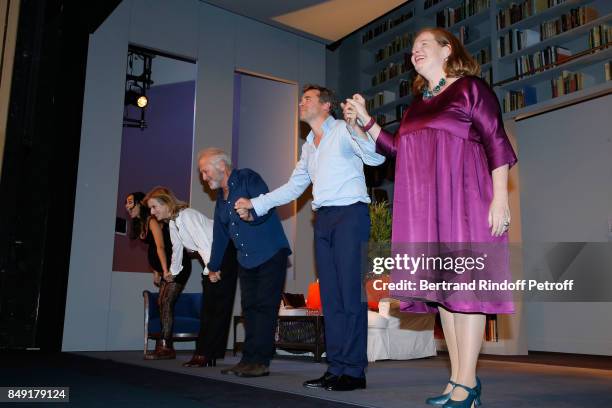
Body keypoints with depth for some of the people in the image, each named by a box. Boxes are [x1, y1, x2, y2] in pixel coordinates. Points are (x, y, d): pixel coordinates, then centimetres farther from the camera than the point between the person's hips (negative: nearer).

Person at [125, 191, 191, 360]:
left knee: (166, 302, -15)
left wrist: (165, 271, -35)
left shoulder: (152, 221, -15)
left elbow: (161, 247, -27)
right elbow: (153, 251, 14)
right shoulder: (140, 224, 13)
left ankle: (165, 347, -15)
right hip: (166, 269, 10)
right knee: (162, 302, 7)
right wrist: (156, 272, 9)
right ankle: (164, 346, 10)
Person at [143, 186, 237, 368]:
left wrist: (212, 269, -27)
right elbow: (177, 251, 24)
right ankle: (203, 353, 13)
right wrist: (172, 274, 33)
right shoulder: (172, 224, 12)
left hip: (224, 256, -10)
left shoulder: (187, 215, -17)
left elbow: (205, 243, -23)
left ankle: (206, 354, -7)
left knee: (218, 307, -9)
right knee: (207, 308, 9)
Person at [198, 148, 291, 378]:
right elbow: (220, 235, 25)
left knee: (265, 306, -9)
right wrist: (213, 267, 30)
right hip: (246, 260, 8)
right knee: (249, 308, 7)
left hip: (270, 254, -8)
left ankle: (260, 361, -6)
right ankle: (249, 359, 13)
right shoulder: (221, 199, 18)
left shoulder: (248, 178, -7)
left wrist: (252, 214, -42)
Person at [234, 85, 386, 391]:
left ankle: (354, 371, -4)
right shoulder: (309, 146, 23)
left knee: (350, 294, -9)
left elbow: (376, 157, -14)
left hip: (349, 214, -8)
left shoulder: (343, 130, 0)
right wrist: (255, 205, 20)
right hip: (323, 219, 8)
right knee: (330, 296, 5)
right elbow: (293, 187, 25)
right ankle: (336, 368, 10)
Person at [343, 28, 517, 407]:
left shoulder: (471, 88, 3)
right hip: (426, 205, 7)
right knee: (443, 284, 5)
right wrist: (366, 121, 12)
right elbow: (397, 149, 19)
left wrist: (500, 196, -15)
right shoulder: (416, 103, 22)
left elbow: (496, 142, -5)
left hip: (461, 198, -7)